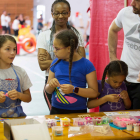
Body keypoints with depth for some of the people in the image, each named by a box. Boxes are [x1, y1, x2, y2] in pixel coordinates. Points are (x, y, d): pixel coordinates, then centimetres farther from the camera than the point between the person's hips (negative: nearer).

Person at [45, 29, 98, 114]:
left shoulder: (86, 64, -8)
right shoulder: (56, 63, 5)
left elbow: (94, 93, -8)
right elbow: (48, 91, 12)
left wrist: (74, 89, -20)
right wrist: (51, 85, -11)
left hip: (78, 112, -3)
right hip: (56, 110, 4)